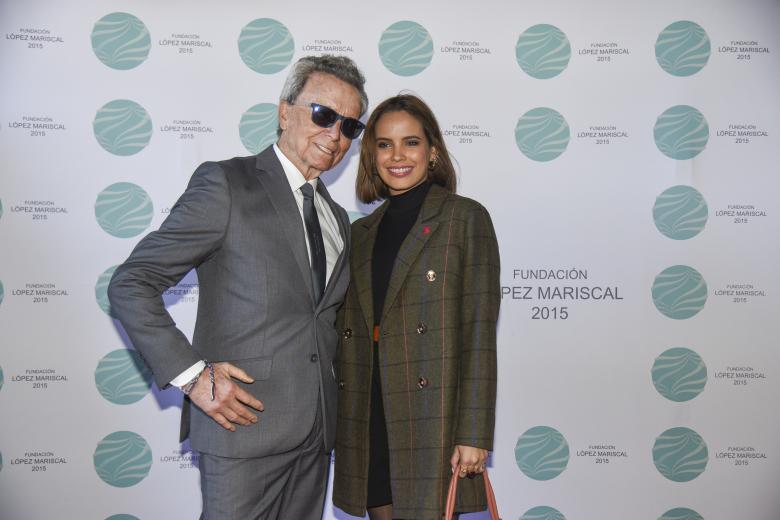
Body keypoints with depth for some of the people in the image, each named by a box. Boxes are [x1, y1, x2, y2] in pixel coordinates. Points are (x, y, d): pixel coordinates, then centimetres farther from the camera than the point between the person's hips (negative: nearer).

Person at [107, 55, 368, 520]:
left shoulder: (337, 218, 15)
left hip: (316, 430, 7)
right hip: (244, 420, -6)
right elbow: (130, 284, -10)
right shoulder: (226, 184, -7)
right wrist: (191, 374, -17)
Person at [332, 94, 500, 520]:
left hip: (433, 419, -5)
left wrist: (474, 433, -14)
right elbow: (348, 334, 15)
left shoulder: (466, 218, -2)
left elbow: (479, 332, -9)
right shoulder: (362, 232, 14)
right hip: (369, 421, 5)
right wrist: (339, 423, 12)